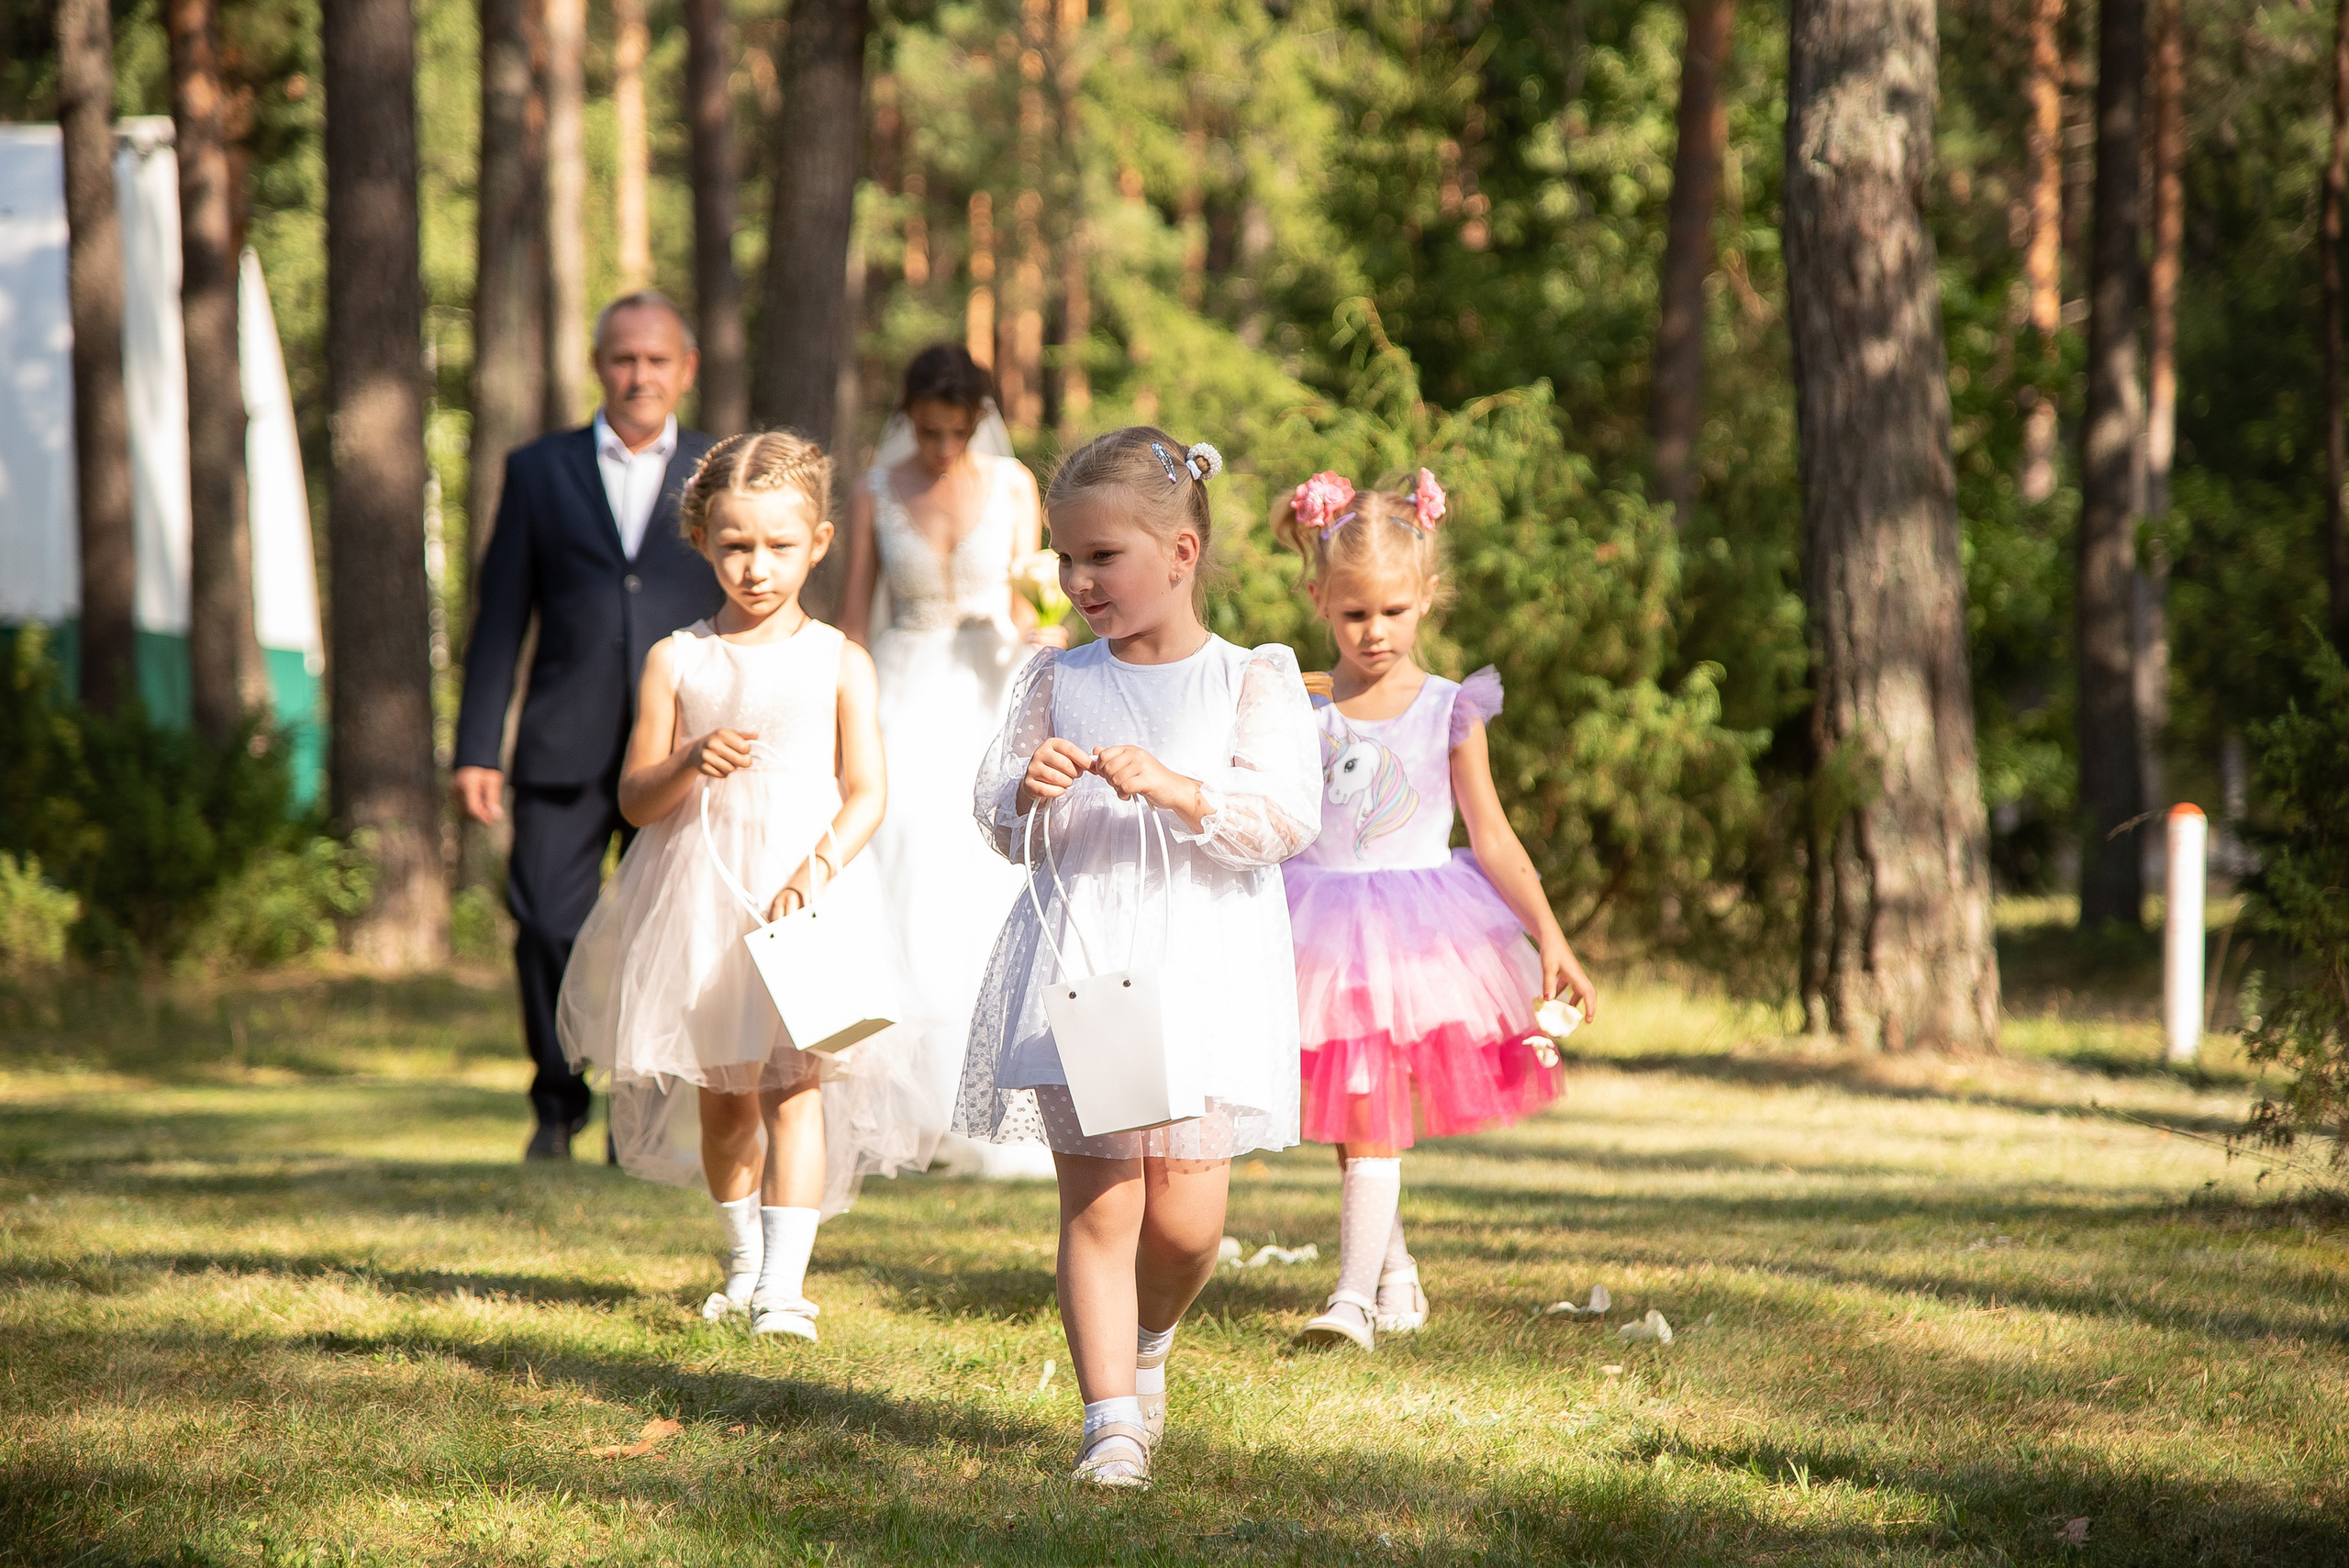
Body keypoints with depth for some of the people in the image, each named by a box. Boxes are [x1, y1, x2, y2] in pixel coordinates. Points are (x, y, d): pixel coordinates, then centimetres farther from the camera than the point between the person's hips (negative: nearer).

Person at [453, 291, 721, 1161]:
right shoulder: (540, 471, 12)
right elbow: (500, 617, 9)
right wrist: (477, 749, 2)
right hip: (566, 749, 0)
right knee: (547, 926, -8)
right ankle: (559, 1100, 13)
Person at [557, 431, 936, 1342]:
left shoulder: (837, 663, 2)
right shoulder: (677, 661, 4)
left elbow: (867, 792, -2)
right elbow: (634, 799, 4)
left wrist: (817, 868, -19)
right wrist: (691, 767, -17)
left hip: (806, 895, -2)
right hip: (701, 893, 2)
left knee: (793, 1086, -11)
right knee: (721, 1098, 10)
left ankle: (785, 1284, -14)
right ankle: (743, 1261, 29)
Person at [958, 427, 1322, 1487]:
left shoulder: (1252, 680, 1)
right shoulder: (1057, 680, 9)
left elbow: (1287, 819, -10)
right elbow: (997, 821, 11)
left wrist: (1176, 789, -23)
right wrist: (1029, 792, -12)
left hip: (1202, 971, -1)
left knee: (1186, 1220, 0)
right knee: (1097, 1203, -6)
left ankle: (1146, 1341, 32)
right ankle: (1112, 1419, -3)